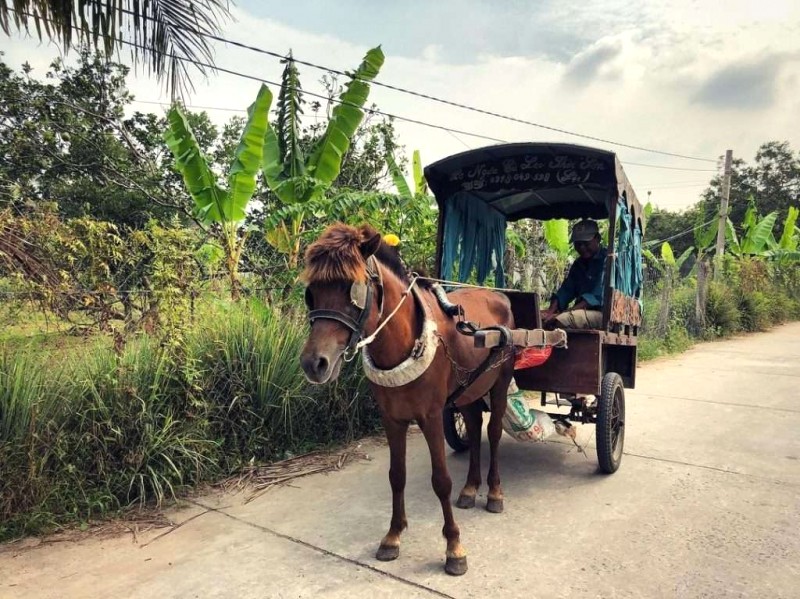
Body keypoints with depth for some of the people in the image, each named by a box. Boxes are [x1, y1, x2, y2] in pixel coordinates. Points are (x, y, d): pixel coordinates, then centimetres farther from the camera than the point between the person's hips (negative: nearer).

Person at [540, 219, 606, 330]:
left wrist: (563, 313, -28)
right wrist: (551, 310, -10)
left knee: (559, 320, -33)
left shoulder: (606, 261, -9)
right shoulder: (579, 263, 17)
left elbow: (597, 296, -19)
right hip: (582, 311, 8)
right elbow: (565, 291, 12)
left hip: (602, 313, -8)